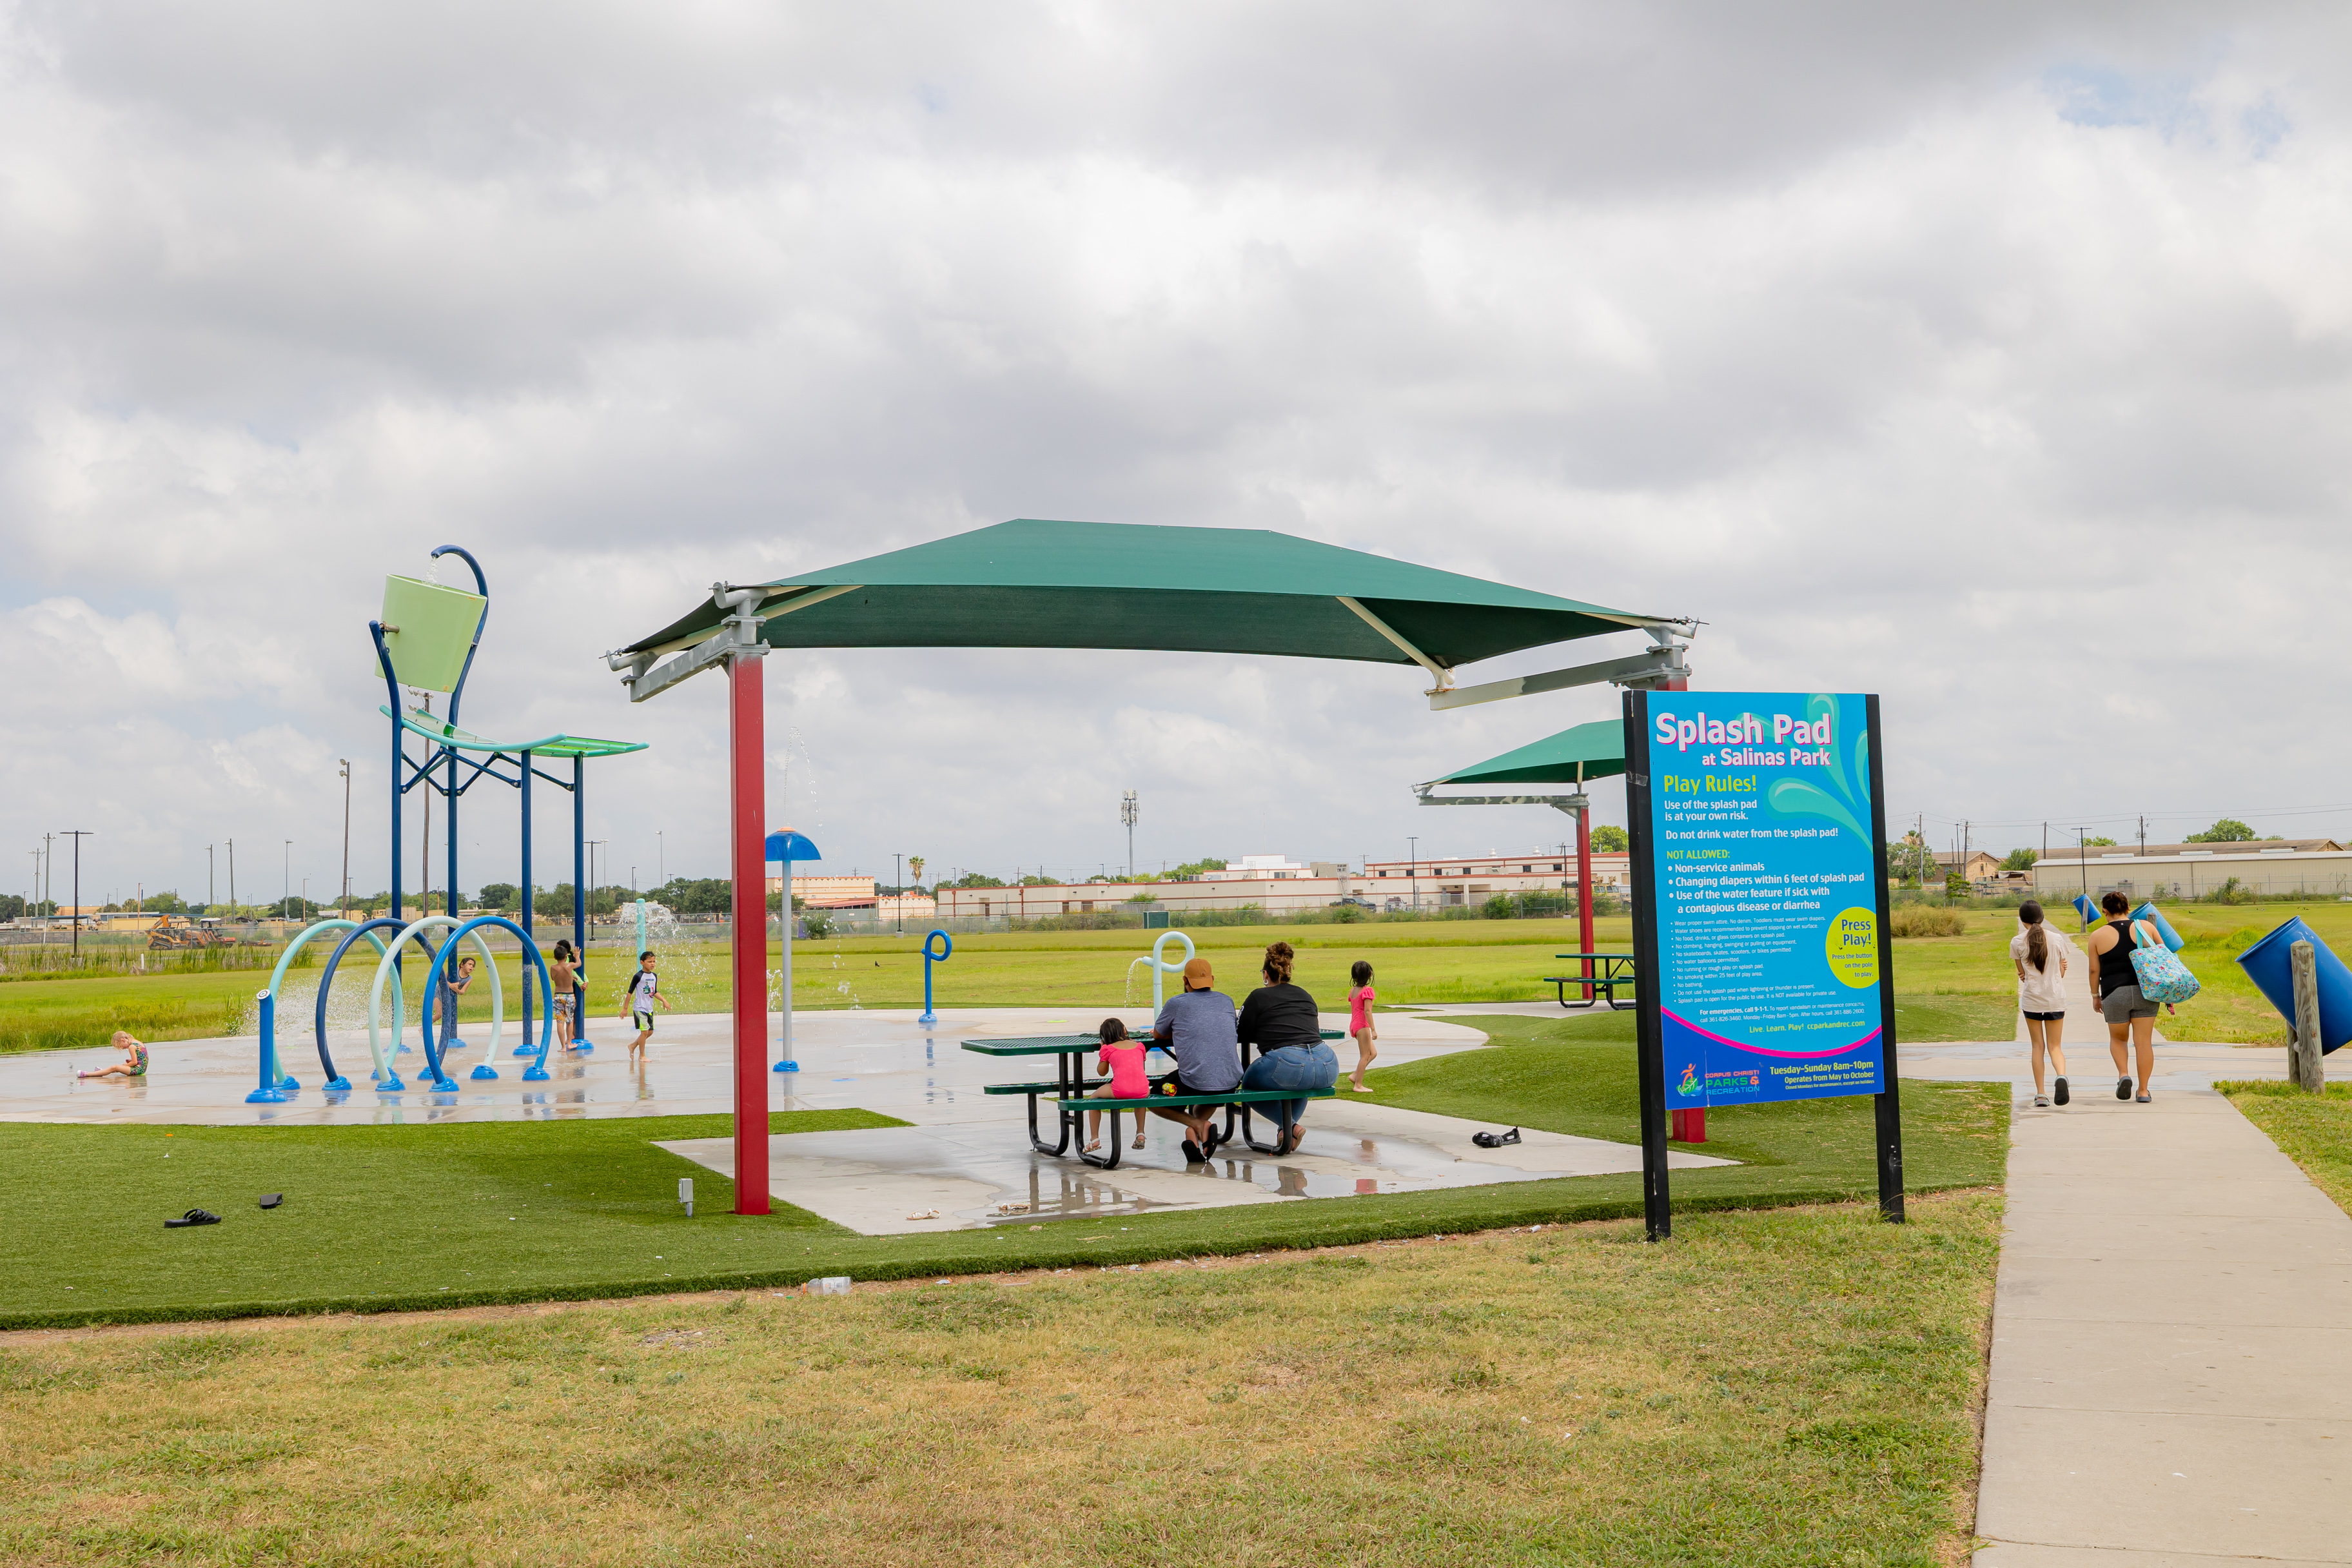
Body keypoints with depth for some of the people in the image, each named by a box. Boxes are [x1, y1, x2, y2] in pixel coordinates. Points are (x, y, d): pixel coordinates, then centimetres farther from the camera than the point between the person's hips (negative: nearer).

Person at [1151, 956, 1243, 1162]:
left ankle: (1198, 1124, 0)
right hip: (1231, 1083, 5)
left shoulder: (1176, 1003, 1)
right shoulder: (1227, 1001, 12)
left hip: (1195, 1083, -5)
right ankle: (1195, 1131, 13)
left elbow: (1157, 1035, 16)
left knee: (1153, 1101, 23)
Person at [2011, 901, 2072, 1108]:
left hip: (2031, 998, -1)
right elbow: (2061, 972, 6)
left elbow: (2022, 973, 3)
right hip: (2056, 998, 1)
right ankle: (2061, 1076, -23)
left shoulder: (2017, 942, -5)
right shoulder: (2057, 939, -1)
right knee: (2055, 1046, 8)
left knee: (2038, 1046, 9)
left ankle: (2040, 1094, 6)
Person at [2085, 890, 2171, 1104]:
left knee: (2118, 1038, 18)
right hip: (2145, 991, 1)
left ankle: (2123, 1074, -5)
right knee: (2144, 1041, 6)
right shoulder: (2145, 927, 5)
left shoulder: (2098, 936, 0)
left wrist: (2095, 995, 12)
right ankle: (2143, 1090, 5)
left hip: (2115, 994, -1)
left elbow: (2094, 970, 1)